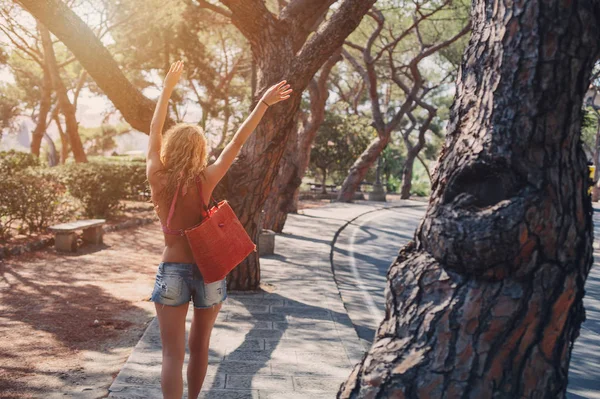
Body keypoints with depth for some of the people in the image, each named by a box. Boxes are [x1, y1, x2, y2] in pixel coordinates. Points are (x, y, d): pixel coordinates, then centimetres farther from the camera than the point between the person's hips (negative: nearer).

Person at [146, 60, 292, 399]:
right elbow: (237, 143, -9)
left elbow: (155, 131, 5)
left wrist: (167, 87, 14)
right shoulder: (204, 181, -11)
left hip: (172, 272, 0)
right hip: (207, 271, 0)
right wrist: (264, 103, -4)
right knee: (200, 346, 18)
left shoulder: (157, 178, -7)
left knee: (173, 353, 0)